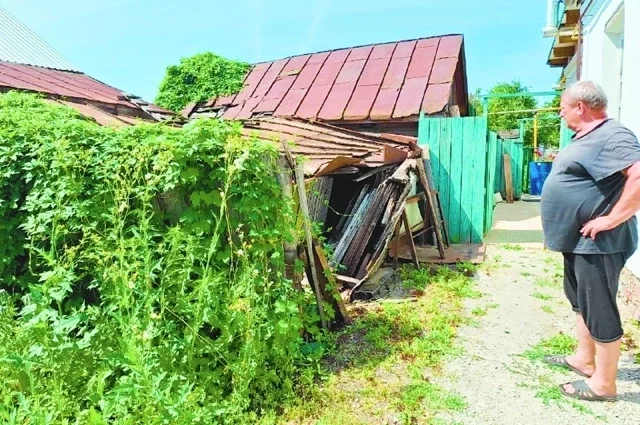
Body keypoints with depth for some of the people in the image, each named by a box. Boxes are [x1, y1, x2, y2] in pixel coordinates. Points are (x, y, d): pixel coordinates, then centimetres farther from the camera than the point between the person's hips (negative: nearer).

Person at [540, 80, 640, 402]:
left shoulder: (611, 136, -20)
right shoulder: (587, 137, 13)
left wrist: (612, 219, -28)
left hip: (597, 243, -11)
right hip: (579, 240, 11)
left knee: (599, 310, 0)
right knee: (581, 302, 21)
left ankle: (603, 384, 14)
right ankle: (584, 359, 37)